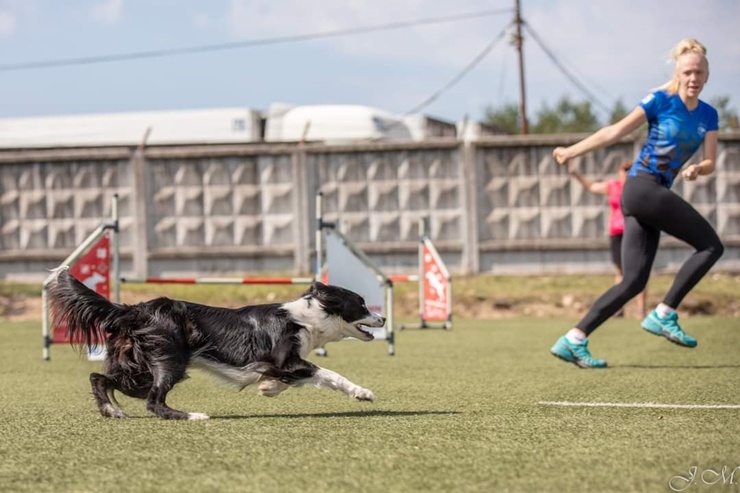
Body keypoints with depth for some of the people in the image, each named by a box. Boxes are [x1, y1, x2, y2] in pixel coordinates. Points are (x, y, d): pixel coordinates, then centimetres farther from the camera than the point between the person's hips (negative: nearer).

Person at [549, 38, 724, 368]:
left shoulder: (708, 115, 12)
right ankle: (663, 315, -8)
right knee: (711, 245, -10)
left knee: (634, 281, 0)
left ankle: (573, 341, -3)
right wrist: (572, 151, -2)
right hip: (642, 187, -7)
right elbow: (615, 132, -4)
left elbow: (710, 162, 8)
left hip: (656, 195, 7)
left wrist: (697, 169, -15)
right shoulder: (661, 101, -5)